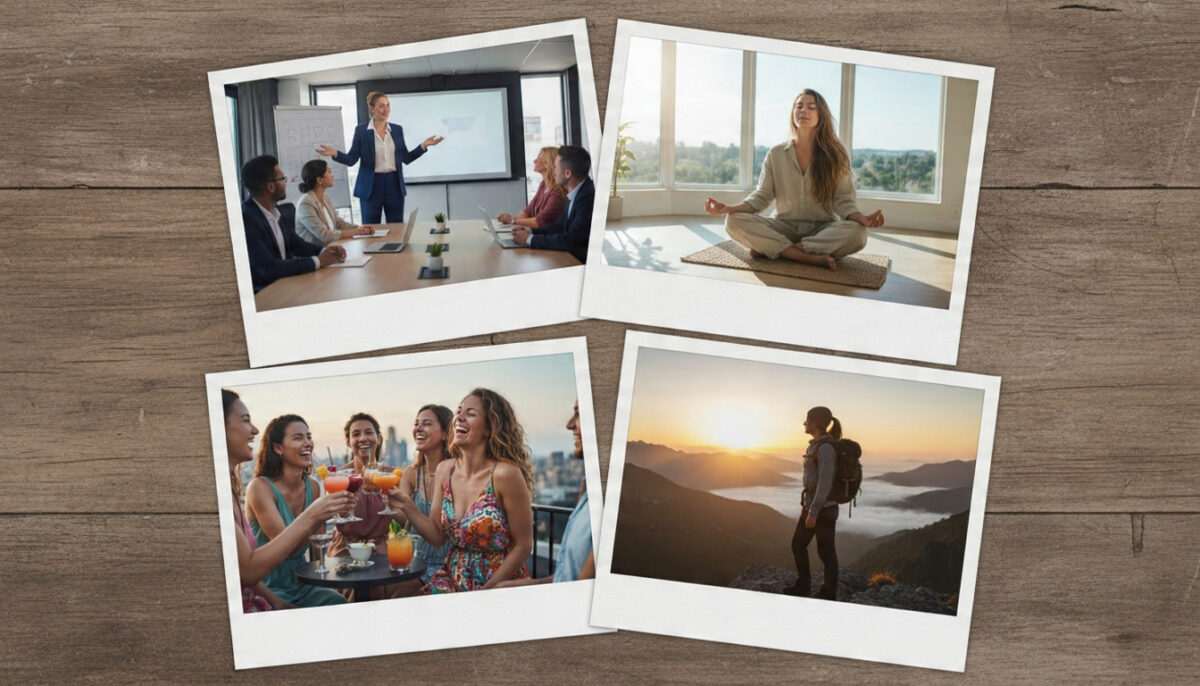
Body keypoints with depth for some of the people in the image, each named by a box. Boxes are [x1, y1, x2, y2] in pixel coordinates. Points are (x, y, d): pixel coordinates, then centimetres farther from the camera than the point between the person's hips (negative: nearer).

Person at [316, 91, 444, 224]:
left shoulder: (397, 129, 7)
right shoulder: (361, 130, -2)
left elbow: (406, 158, 9)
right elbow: (352, 159, -4)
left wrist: (423, 146, -2)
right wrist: (335, 153, -21)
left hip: (394, 184, 3)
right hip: (371, 186, -3)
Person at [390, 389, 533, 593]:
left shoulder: (505, 474, -17)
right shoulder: (445, 470, 2)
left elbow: (522, 546, -11)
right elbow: (438, 536, 5)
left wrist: (485, 591, -11)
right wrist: (407, 506, -9)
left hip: (500, 585, -5)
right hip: (453, 581, 5)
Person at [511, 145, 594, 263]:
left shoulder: (588, 196, -24)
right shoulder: (577, 192, 6)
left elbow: (571, 240, -25)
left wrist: (530, 239, -16)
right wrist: (531, 231, 4)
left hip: (583, 263, -8)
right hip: (572, 257, 8)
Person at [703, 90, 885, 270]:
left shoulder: (836, 154, 0)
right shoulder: (776, 154, 5)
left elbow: (843, 201, -3)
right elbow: (762, 196, 4)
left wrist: (861, 218, -25)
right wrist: (729, 208, -14)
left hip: (823, 229, -1)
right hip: (784, 228, 1)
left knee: (856, 232, -35)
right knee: (735, 221, -26)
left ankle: (770, 249, -27)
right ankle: (813, 257, -30)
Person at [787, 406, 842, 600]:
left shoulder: (826, 448, -21)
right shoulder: (818, 446, 10)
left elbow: (826, 482, -24)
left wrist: (813, 512, -23)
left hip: (823, 508, -10)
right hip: (812, 504, 10)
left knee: (826, 551, 3)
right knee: (798, 544, 16)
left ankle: (829, 594, 16)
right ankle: (803, 586, 29)